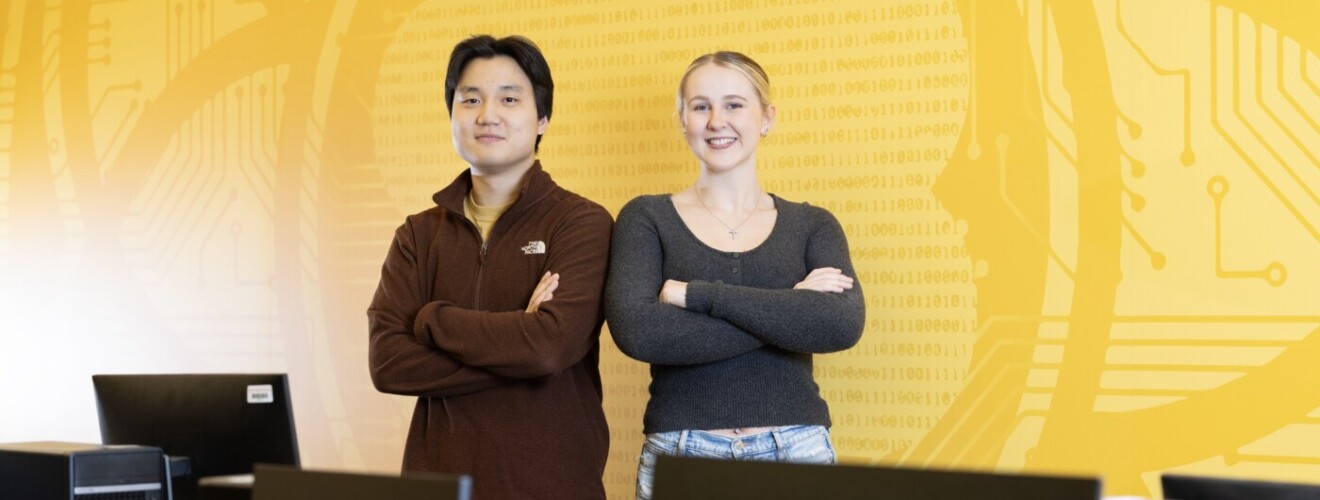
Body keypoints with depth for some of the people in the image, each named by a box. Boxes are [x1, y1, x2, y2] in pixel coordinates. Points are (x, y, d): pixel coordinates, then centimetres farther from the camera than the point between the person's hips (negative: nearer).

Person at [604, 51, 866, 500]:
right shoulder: (646, 218, 3)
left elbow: (843, 325, -13)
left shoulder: (812, 226, 7)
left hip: (796, 455, 1)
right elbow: (637, 331, -14)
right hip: (681, 457, -1)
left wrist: (694, 294, -14)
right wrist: (790, 312, -13)